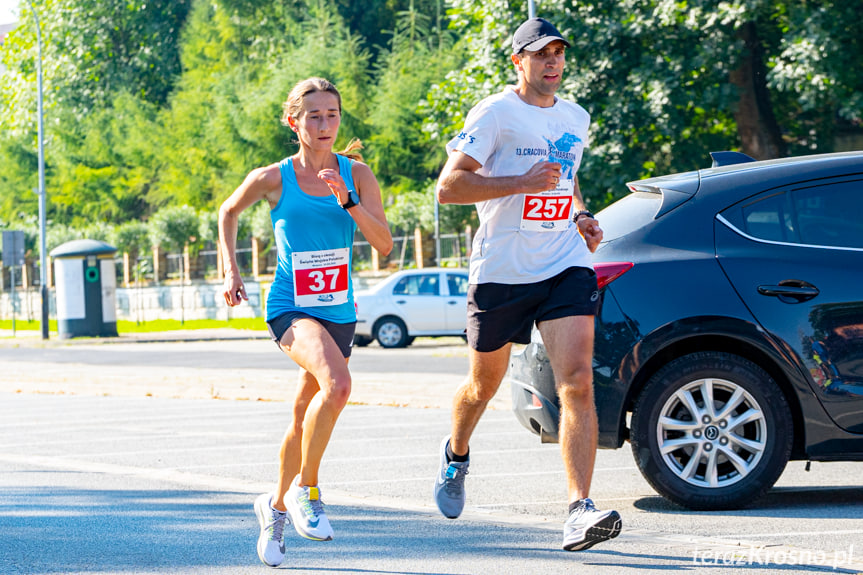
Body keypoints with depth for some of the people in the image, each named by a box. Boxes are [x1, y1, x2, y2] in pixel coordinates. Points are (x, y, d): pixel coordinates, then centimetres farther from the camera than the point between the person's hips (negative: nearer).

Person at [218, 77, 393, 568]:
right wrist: (231, 271, 7)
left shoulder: (357, 174, 1)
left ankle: (276, 506, 36)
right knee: (337, 383, -30)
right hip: (290, 307, -4)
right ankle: (305, 490, -13)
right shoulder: (273, 179, -4)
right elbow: (229, 213, 15)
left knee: (307, 415, 13)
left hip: (339, 311, 4)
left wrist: (347, 201, -19)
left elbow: (384, 243, -7)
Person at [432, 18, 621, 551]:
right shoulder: (495, 113, -7)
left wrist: (582, 218, 12)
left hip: (566, 265, 3)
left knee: (578, 381, -16)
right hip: (501, 268, -3)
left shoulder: (576, 117, 13)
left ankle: (580, 509, -21)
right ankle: (456, 454, 48)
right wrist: (521, 182, -23)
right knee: (484, 385, 15)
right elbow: (448, 185, -15)